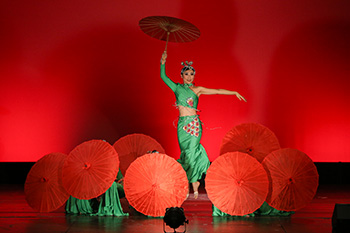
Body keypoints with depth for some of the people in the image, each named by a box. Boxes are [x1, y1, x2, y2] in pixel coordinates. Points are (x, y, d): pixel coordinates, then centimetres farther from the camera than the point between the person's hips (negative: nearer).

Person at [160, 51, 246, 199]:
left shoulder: (197, 90, 6)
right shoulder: (177, 88, 10)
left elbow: (217, 91, 3)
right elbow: (163, 77, 5)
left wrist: (234, 93, -1)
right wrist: (163, 62, -7)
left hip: (194, 124, -2)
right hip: (182, 124, 2)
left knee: (192, 151, -7)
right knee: (186, 151, 0)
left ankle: (193, 181, 7)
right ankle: (194, 182, 9)